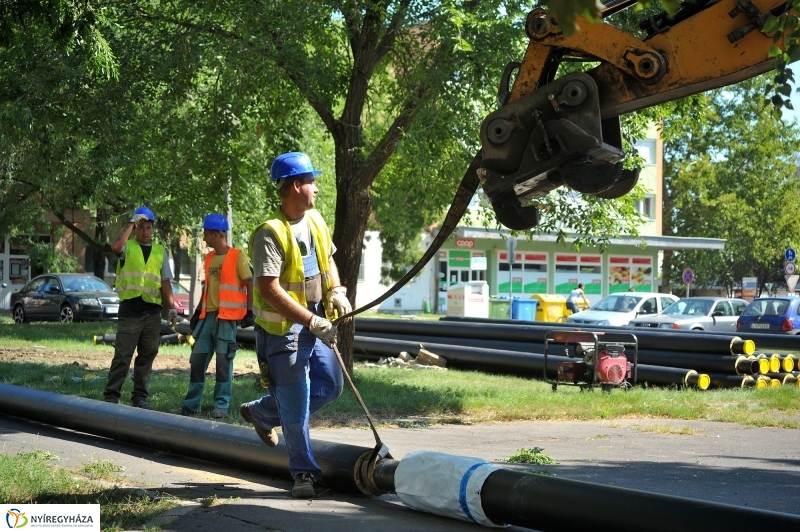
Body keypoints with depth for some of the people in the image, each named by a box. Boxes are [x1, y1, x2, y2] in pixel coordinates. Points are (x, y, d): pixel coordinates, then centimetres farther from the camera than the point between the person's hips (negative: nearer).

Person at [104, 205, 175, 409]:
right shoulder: (127, 247, 5)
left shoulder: (160, 251, 15)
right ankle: (111, 395, 1)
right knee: (123, 355, -4)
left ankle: (140, 396, 12)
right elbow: (116, 246, -21)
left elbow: (165, 282, 15)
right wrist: (131, 224, -12)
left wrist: (171, 307, 7)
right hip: (130, 308, -4)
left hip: (153, 310, 4)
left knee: (147, 355, 6)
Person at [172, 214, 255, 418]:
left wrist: (249, 312, -11)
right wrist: (198, 311, 19)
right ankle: (191, 404, 10)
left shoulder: (237, 257, -6)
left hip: (228, 317, -7)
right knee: (197, 359, 5)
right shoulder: (209, 258, 14)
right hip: (208, 315, 7)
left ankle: (221, 405, 5)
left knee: (224, 361, -2)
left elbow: (249, 285, -6)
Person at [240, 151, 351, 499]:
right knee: (296, 407, -1)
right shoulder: (271, 233, -20)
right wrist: (311, 321, -27)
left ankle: (262, 412, 30)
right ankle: (304, 473, 13)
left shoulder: (315, 220, 6)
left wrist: (336, 291, 4)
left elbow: (328, 259, 23)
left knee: (330, 386, 14)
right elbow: (269, 290, -26)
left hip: (314, 323, 8)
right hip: (283, 328, -8)